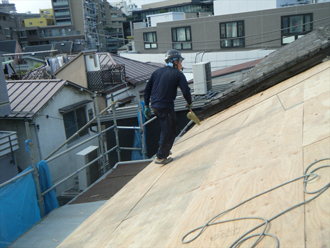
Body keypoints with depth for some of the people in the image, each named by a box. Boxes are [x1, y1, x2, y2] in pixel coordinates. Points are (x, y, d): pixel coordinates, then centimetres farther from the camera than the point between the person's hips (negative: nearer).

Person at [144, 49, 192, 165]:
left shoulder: (157, 72, 15)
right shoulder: (178, 74, -1)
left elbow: (147, 89, 11)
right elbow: (186, 91, -9)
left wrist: (147, 106, 15)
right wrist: (189, 103, 9)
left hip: (154, 106, 7)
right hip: (166, 107, -7)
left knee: (171, 125, 26)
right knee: (169, 132, 4)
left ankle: (164, 150, 31)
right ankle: (161, 157, 8)